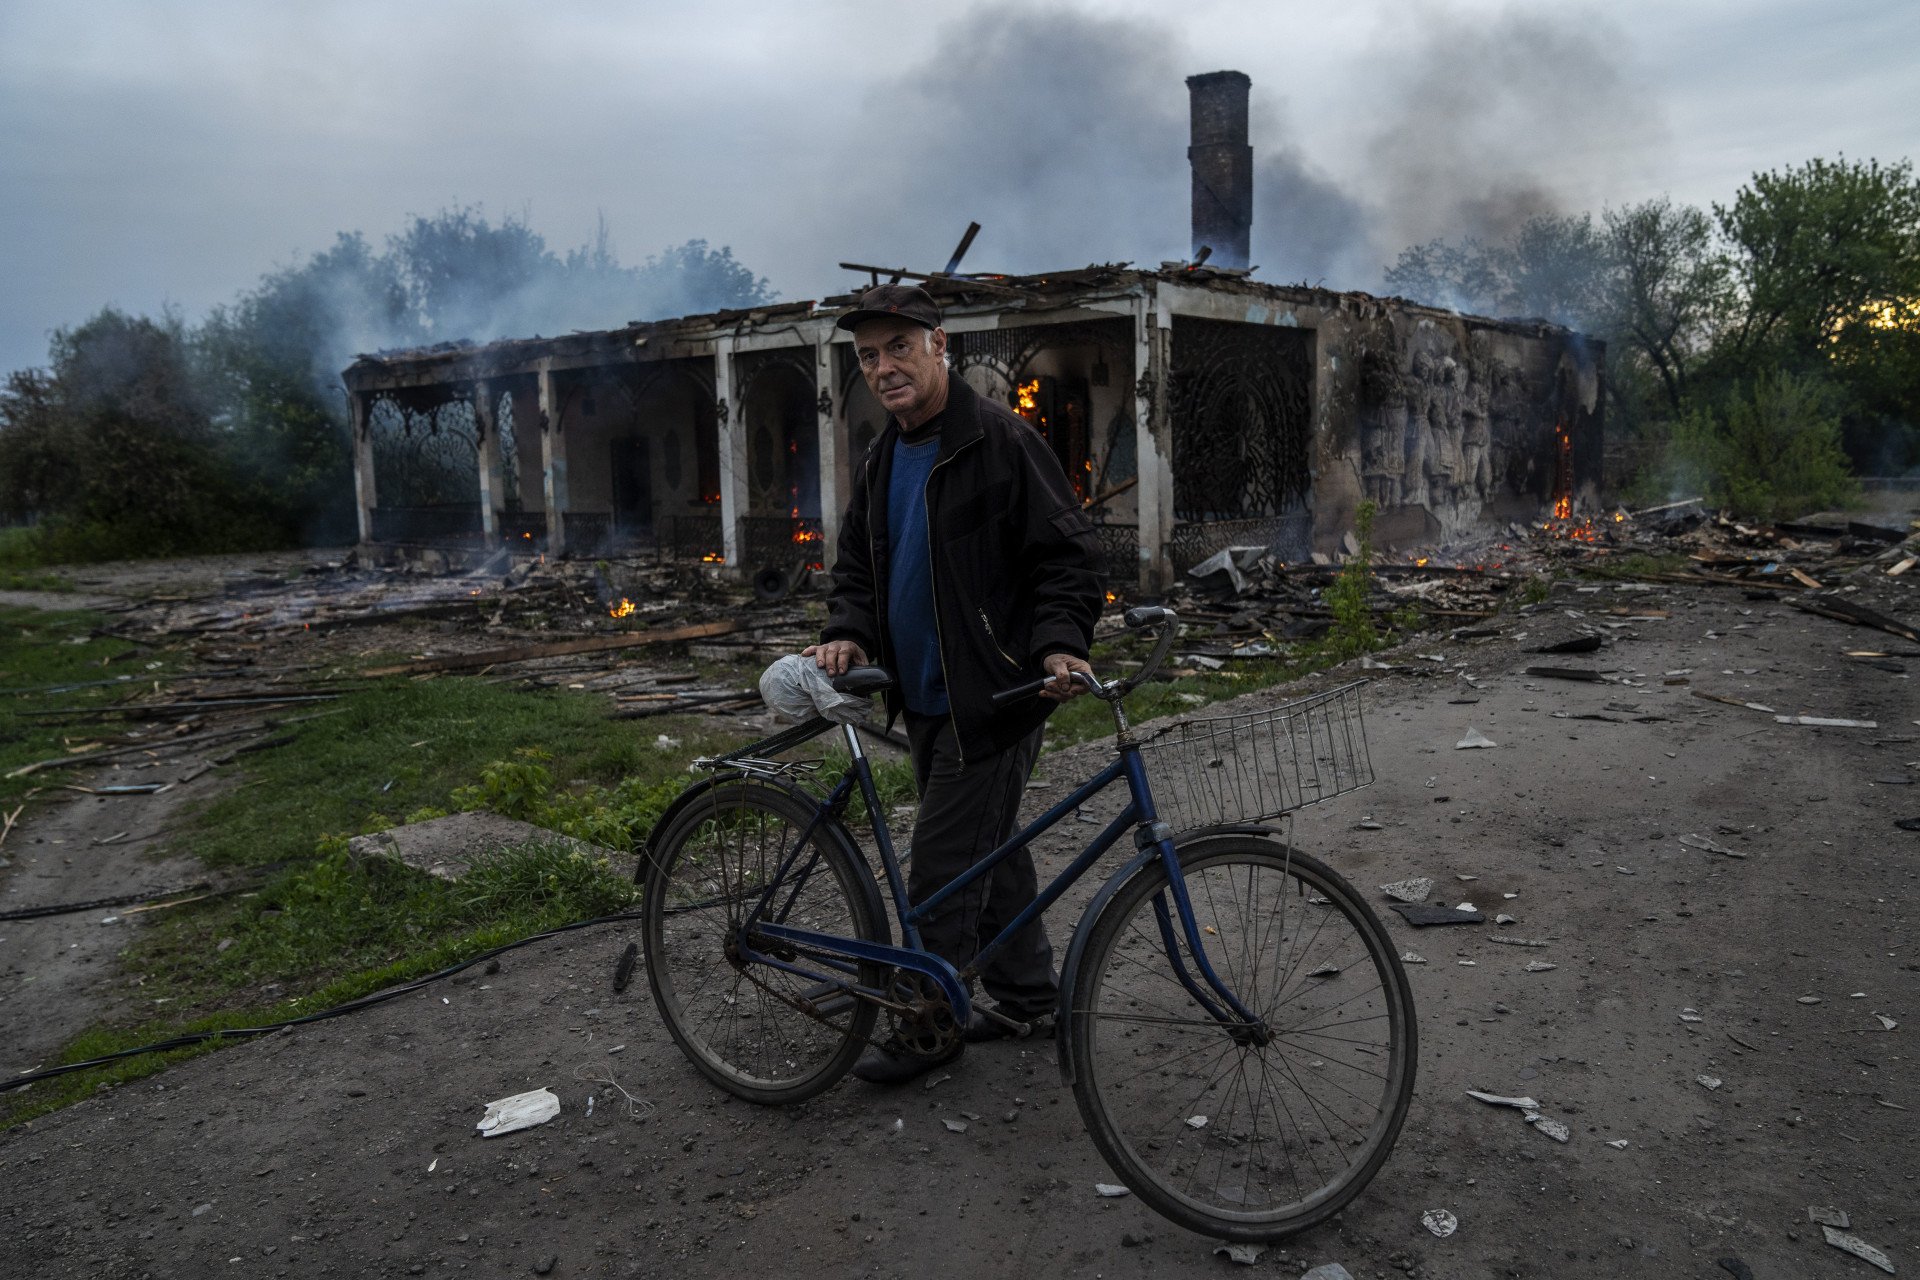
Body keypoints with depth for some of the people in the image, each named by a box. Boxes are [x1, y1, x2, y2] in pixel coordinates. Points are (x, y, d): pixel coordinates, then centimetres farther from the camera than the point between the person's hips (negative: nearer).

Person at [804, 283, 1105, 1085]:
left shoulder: (1001, 440, -13)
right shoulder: (884, 459, 12)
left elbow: (1067, 555, -14)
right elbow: (857, 562, 18)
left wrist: (1060, 644, -27)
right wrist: (847, 631, -1)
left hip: (991, 697, -8)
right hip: (926, 697, 8)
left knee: (944, 866, -3)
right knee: (986, 848, 17)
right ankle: (1027, 995, 33)